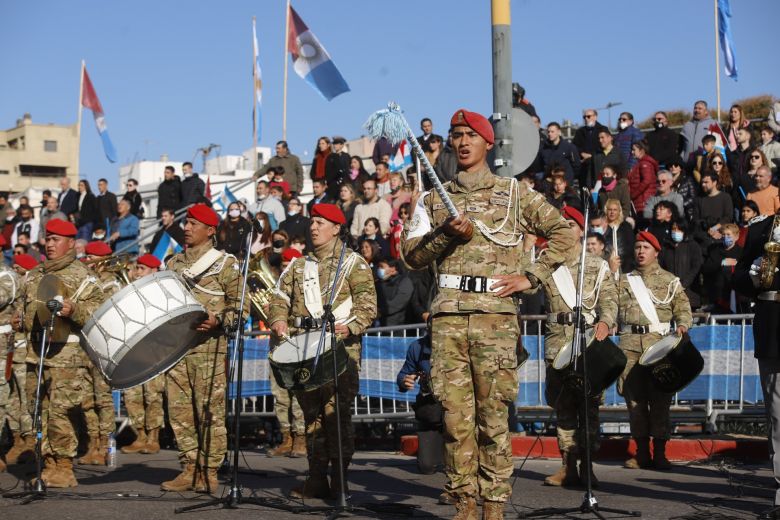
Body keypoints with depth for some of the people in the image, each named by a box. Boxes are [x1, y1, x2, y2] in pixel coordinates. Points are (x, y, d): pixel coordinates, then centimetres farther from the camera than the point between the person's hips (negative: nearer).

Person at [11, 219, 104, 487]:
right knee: (42, 412, 8)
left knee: (60, 412, -10)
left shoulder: (81, 276, -2)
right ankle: (50, 465, 16)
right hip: (37, 353, 7)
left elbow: (97, 310, -8)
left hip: (67, 356, -7)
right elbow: (21, 301, 32)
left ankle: (64, 469, -3)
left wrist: (74, 310, -25)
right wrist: (18, 319, 12)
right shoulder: (35, 275, 19)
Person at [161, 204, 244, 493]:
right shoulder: (174, 263, 18)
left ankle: (209, 472, 0)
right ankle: (190, 469, 11)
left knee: (209, 410, -5)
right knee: (179, 409, 4)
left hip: (208, 346, -5)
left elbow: (239, 305, -2)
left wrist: (218, 320, -18)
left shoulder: (224, 263, 2)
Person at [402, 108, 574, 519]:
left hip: (495, 313, -2)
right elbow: (411, 254, 13)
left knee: (493, 414, -4)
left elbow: (563, 233, 11)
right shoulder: (434, 200, 19)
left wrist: (531, 277, 2)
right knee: (455, 412, -1)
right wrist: (447, 234, -4)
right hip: (448, 314, 2)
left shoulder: (515, 193, 12)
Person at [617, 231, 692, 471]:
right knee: (634, 397, 1)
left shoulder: (669, 280, 13)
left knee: (659, 397, -4)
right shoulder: (623, 280, 19)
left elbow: (683, 309, 6)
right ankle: (642, 453, 8)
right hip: (630, 344, 2)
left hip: (659, 343, -2)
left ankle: (660, 453, 2)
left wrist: (682, 325, -10)